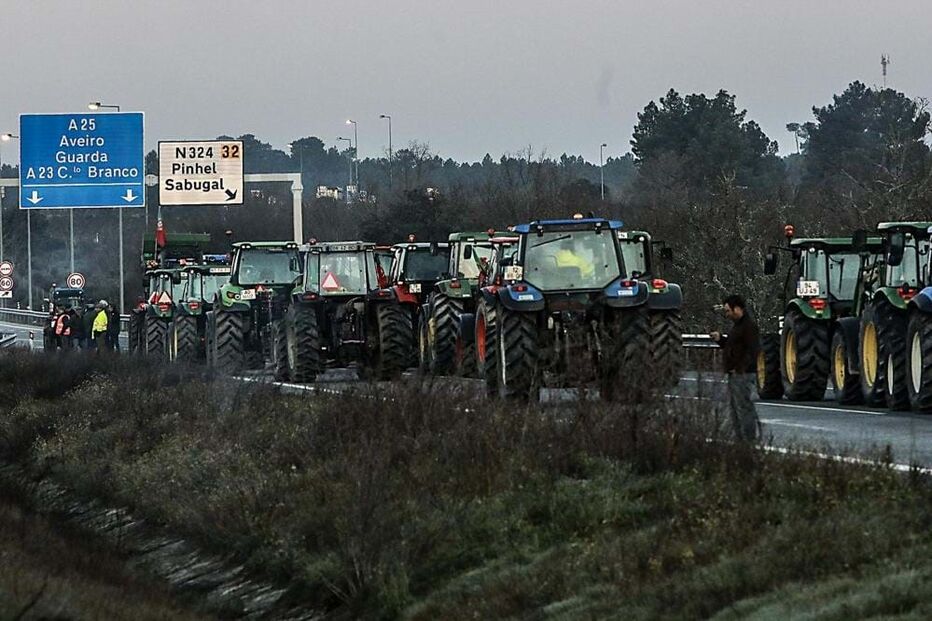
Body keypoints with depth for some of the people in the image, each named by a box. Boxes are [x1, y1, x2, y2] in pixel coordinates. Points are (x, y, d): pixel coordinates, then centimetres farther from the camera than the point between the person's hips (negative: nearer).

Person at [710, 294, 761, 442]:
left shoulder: (748, 326, -14)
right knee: (735, 408, 13)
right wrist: (719, 338, 11)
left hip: (742, 374, -11)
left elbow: (753, 351, -21)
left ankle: (749, 438, -10)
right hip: (734, 374, 11)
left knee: (743, 407, -10)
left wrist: (740, 369, -22)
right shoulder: (738, 325, 18)